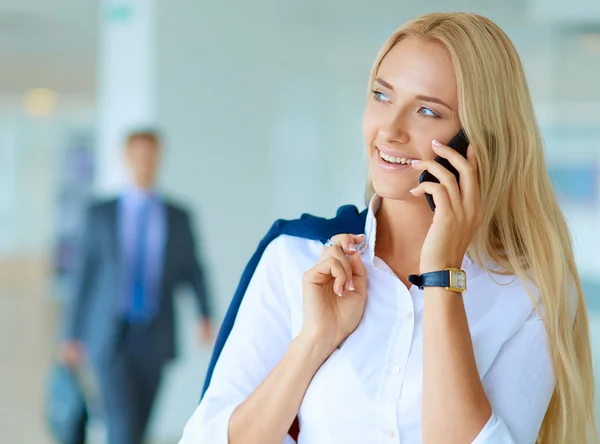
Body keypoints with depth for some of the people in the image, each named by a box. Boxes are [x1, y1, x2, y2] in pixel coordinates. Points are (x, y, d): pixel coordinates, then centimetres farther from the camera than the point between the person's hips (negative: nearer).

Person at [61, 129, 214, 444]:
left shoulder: (178, 217, 6)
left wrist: (205, 315, -14)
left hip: (154, 338, 2)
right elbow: (85, 274, 3)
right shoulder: (102, 214, 2)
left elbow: (191, 270, 3)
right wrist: (72, 334, 3)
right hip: (110, 336, -2)